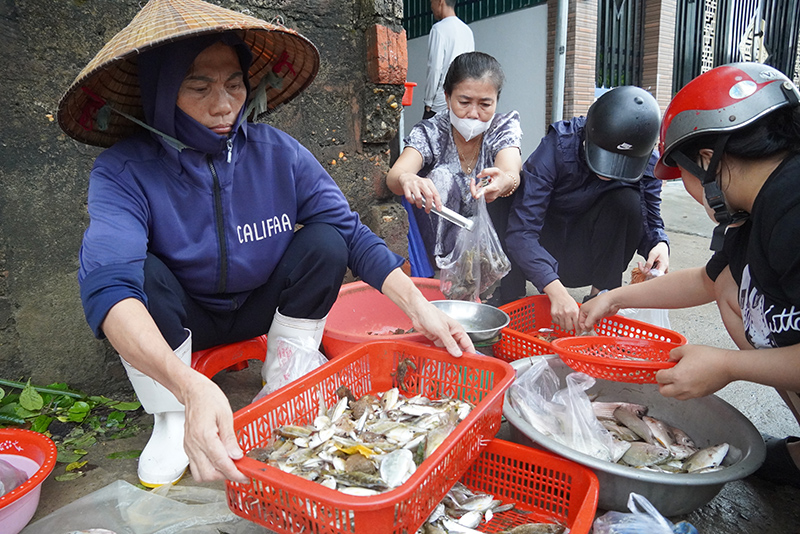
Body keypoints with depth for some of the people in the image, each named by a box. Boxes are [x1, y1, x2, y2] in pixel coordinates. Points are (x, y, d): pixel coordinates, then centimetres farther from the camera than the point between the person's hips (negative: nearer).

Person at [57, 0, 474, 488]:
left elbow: (351, 233, -18)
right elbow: (108, 284, -38)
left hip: (264, 310, 2)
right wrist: (191, 387, -55)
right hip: (181, 321, -1)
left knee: (324, 241, -22)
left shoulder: (277, 153, -16)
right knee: (139, 271, -30)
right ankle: (170, 420, -8)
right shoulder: (125, 170, -22)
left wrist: (418, 306, -33)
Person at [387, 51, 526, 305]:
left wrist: (505, 181, -57)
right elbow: (394, 176, -32)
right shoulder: (430, 132, -12)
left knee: (512, 186, -25)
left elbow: (511, 172, -32)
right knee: (439, 178, -26)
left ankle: (512, 299, -17)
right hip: (443, 239, -1)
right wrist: (406, 179, -57)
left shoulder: (504, 127, -9)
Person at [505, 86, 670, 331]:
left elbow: (650, 220, -4)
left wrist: (659, 244, -31)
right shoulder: (557, 147, -27)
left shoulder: (647, 164, -16)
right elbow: (521, 230, -33)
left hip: (589, 255, 2)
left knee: (627, 200, -26)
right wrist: (555, 289, -45)